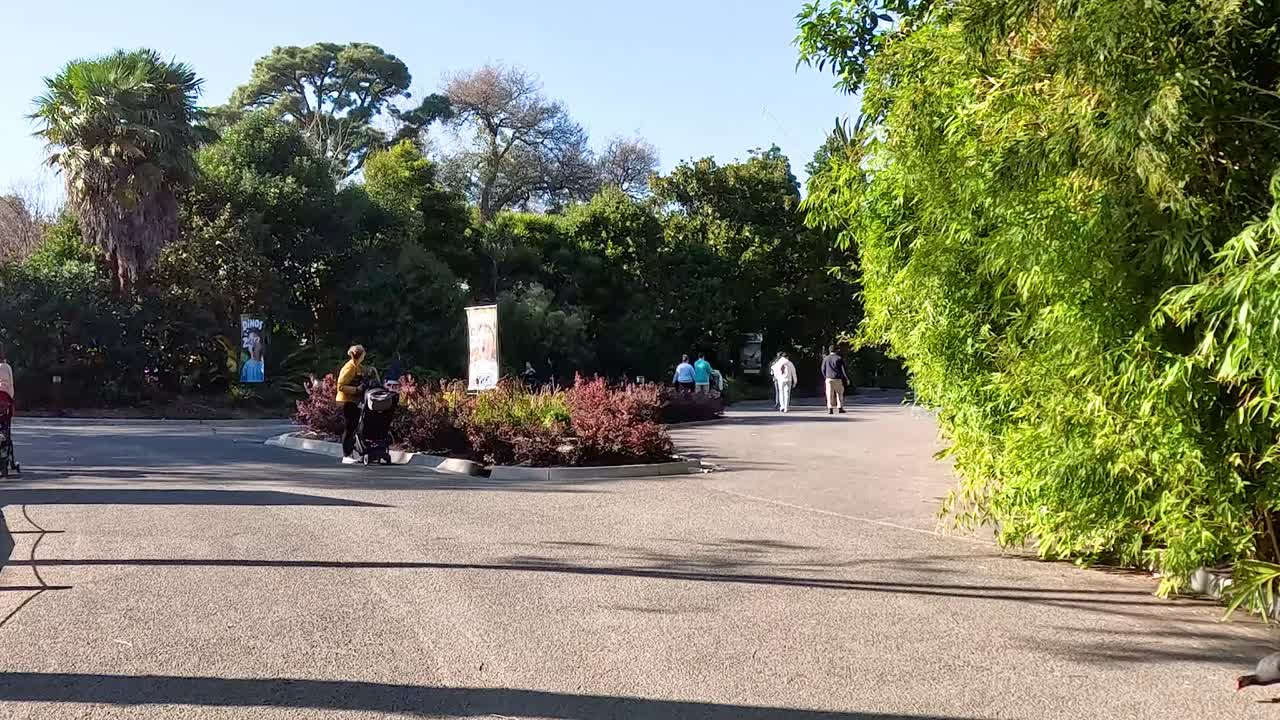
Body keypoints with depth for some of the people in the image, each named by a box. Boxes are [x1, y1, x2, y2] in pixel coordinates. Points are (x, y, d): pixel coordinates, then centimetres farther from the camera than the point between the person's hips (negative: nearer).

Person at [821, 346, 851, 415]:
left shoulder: (825, 359, 5)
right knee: (839, 393, 12)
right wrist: (847, 378, 3)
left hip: (829, 379, 1)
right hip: (838, 379, -1)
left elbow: (823, 370, 6)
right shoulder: (839, 358, 0)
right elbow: (843, 369, -2)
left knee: (830, 394, -2)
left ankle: (830, 409, -12)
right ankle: (840, 408, 13)